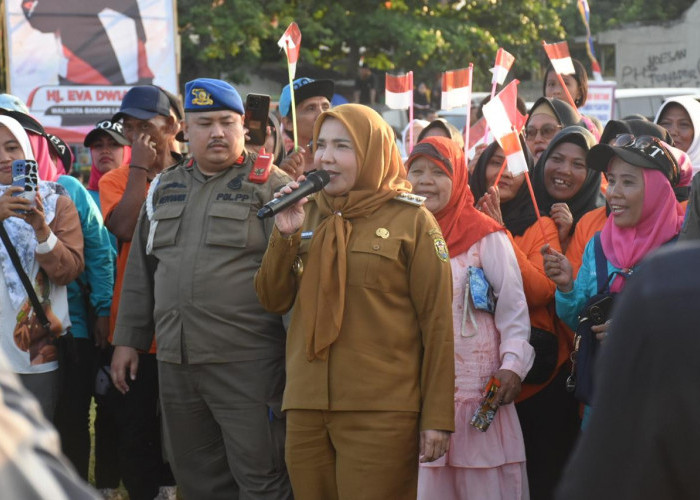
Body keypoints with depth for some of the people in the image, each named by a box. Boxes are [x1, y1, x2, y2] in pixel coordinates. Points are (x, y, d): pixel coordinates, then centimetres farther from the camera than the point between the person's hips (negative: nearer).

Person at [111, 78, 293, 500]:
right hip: (176, 364, 6)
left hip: (247, 365, -6)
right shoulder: (164, 189, 16)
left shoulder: (271, 186, -2)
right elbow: (141, 271, 21)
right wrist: (128, 339, 19)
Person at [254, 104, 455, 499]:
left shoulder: (411, 220, -1)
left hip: (381, 414, -4)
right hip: (306, 408, 5)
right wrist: (285, 235, -5)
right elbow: (274, 300, 11)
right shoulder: (308, 215, 13)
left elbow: (437, 321, -3)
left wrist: (438, 417, -6)